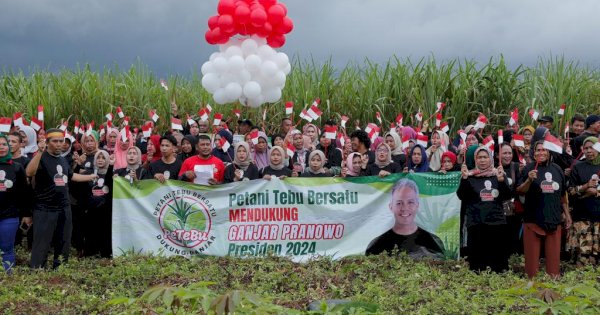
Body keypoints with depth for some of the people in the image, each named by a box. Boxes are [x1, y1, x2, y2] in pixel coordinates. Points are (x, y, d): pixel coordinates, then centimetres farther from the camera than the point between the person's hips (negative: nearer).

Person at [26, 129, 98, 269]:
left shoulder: (63, 160, 13)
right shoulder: (42, 158, -11)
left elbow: (71, 176, 31)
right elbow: (29, 172, -30)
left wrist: (90, 177, 36)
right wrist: (40, 152, -37)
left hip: (64, 209, 7)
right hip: (45, 210, -7)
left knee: (63, 245, 15)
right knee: (41, 246, -7)